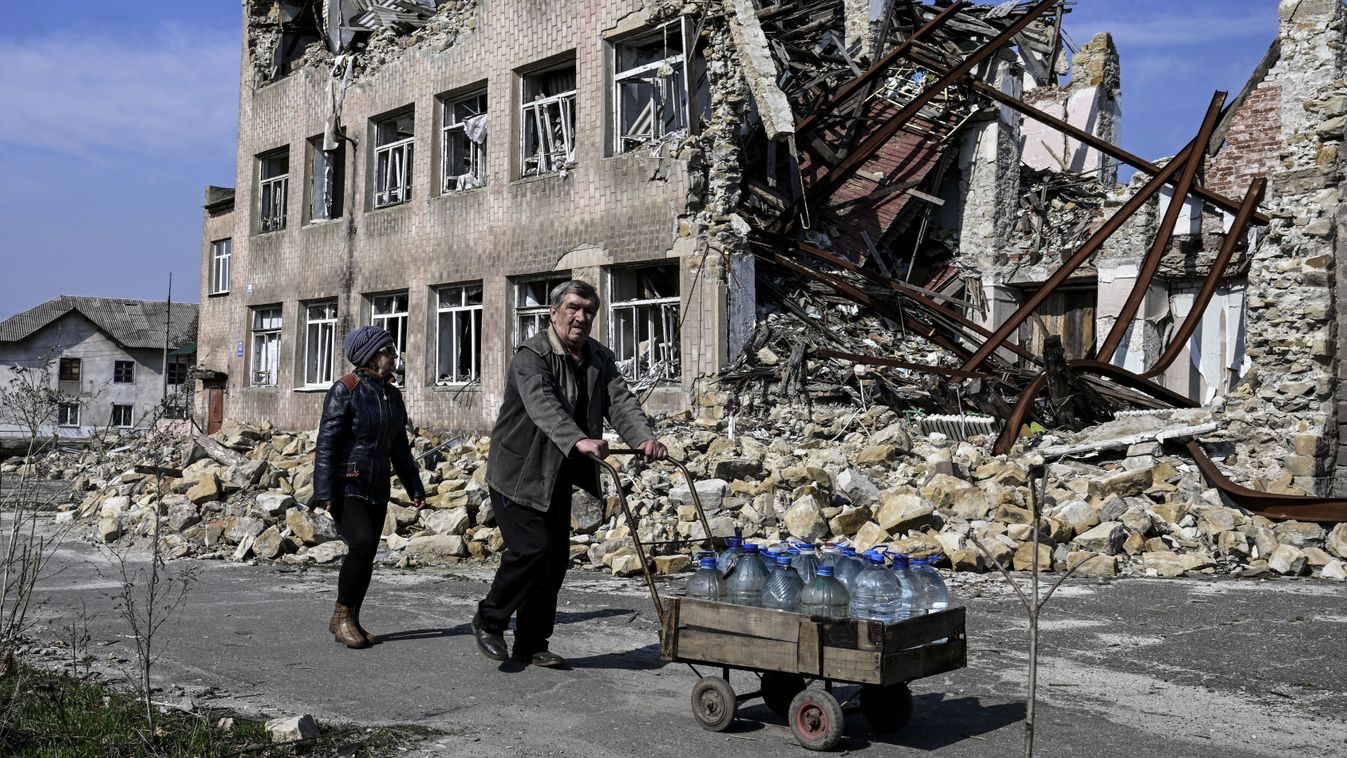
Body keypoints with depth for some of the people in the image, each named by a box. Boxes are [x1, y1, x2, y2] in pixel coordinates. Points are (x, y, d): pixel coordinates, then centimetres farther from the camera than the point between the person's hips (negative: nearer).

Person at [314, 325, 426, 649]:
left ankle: (350, 621, 19)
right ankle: (342, 615, -4)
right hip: (346, 486, -7)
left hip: (377, 488, 7)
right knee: (362, 543, -21)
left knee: (366, 556, 7)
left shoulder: (392, 394, 11)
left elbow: (399, 446, 17)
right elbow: (327, 442, -13)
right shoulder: (345, 389, -10)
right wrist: (324, 491, -19)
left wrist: (415, 487, 14)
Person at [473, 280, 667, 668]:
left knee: (556, 557, 7)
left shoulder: (601, 359, 5)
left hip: (557, 476, 7)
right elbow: (542, 404, -34)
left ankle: (532, 645, 20)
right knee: (531, 548, -16)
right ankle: (488, 621, 8)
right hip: (519, 472, -7)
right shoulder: (531, 355, -17)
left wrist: (644, 437, -29)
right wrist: (579, 441, -51)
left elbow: (621, 401, -9)